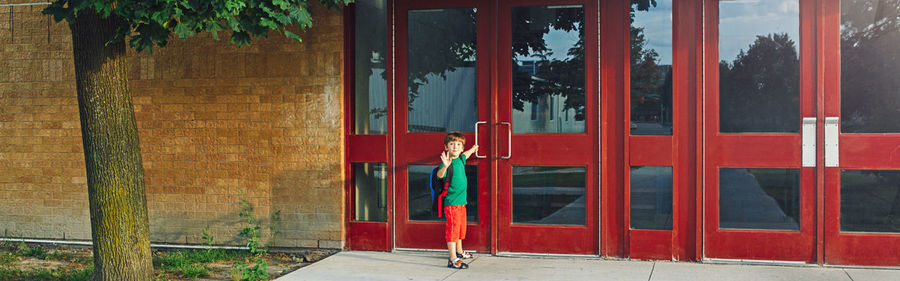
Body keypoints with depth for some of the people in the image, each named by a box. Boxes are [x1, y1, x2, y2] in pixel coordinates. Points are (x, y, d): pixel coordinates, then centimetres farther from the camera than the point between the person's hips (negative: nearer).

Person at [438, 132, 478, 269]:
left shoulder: (460, 159, 7)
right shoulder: (447, 162, -17)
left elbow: (464, 155, 33)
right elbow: (440, 175, -37)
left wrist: (472, 149, 51)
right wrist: (444, 167, -57)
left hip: (461, 201, 9)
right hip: (451, 202, -9)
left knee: (461, 227, 21)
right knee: (453, 228, -8)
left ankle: (459, 252, 39)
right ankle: (453, 259, -7)